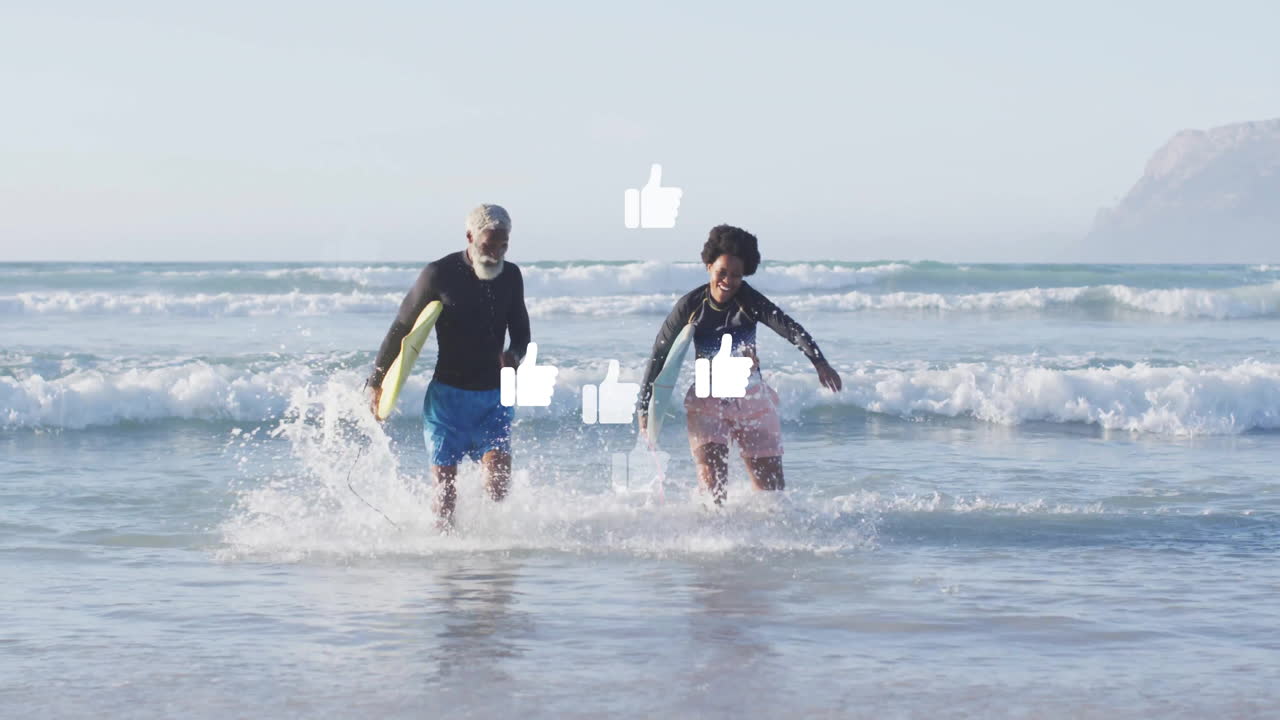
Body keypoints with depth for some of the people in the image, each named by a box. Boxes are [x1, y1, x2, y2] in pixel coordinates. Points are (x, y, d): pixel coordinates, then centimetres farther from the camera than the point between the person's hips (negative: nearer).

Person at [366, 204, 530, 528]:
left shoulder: (510, 276, 4)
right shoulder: (439, 275, -9)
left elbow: (521, 333, 14)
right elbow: (401, 328, -1)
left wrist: (514, 355, -11)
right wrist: (375, 382, 2)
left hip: (493, 396, 3)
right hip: (448, 395, -3)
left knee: (499, 481, -12)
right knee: (445, 482, -3)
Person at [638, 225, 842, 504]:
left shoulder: (748, 301, -12)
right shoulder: (690, 307, -9)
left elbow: (788, 328, -27)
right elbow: (660, 355, -1)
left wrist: (819, 361, -45)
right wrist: (645, 407, -1)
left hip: (752, 400, 1)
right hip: (707, 402, -1)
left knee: (772, 488, 3)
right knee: (711, 477, -20)